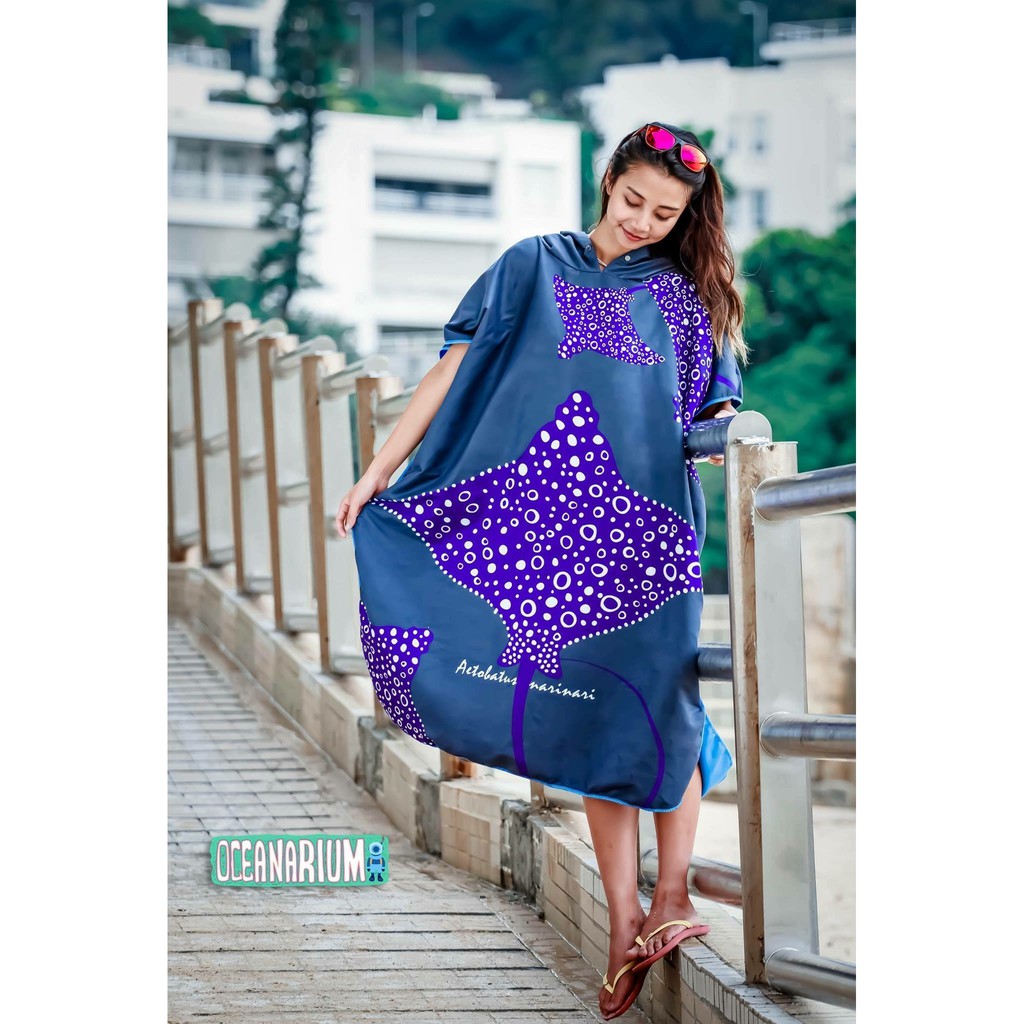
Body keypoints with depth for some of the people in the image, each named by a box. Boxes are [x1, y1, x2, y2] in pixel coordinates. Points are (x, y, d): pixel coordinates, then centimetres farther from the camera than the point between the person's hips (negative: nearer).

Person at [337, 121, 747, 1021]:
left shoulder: (688, 293, 13)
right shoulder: (536, 268, 11)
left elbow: (715, 408, 15)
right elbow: (453, 370, 6)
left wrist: (727, 430, -8)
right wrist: (378, 472, 0)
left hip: (655, 525, 0)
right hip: (556, 522, 0)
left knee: (658, 700, -6)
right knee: (595, 714, 0)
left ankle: (672, 893, 7)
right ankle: (625, 924, 3)